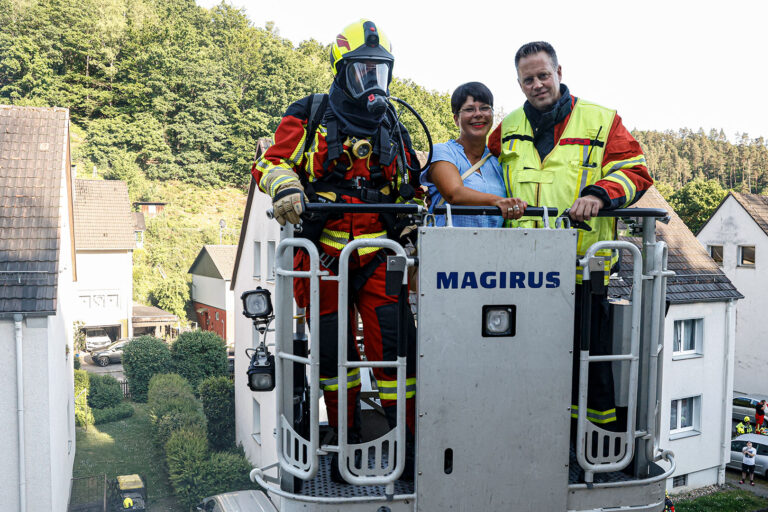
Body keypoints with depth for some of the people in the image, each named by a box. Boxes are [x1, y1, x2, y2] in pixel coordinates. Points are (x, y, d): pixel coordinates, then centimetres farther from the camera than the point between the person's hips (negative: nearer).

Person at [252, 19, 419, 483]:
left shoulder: (393, 127, 17)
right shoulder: (309, 117, 5)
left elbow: (408, 188, 25)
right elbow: (272, 162, 3)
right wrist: (285, 188, -18)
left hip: (379, 256, 2)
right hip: (323, 254, -1)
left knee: (395, 346, -8)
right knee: (333, 352, 6)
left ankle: (408, 445, 4)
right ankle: (347, 442, 23)